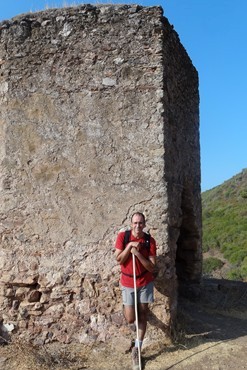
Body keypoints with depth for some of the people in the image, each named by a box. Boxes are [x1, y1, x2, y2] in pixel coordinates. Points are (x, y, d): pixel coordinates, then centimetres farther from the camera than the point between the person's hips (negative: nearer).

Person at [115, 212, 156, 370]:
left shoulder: (150, 241, -12)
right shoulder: (122, 236, -12)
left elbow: (152, 267, -14)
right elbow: (119, 260, -14)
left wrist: (138, 253, -26)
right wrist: (129, 245, -25)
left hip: (145, 283, 1)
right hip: (128, 283, -1)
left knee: (142, 316, 8)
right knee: (130, 319, -2)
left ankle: (137, 349, 23)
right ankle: (129, 308, 34)